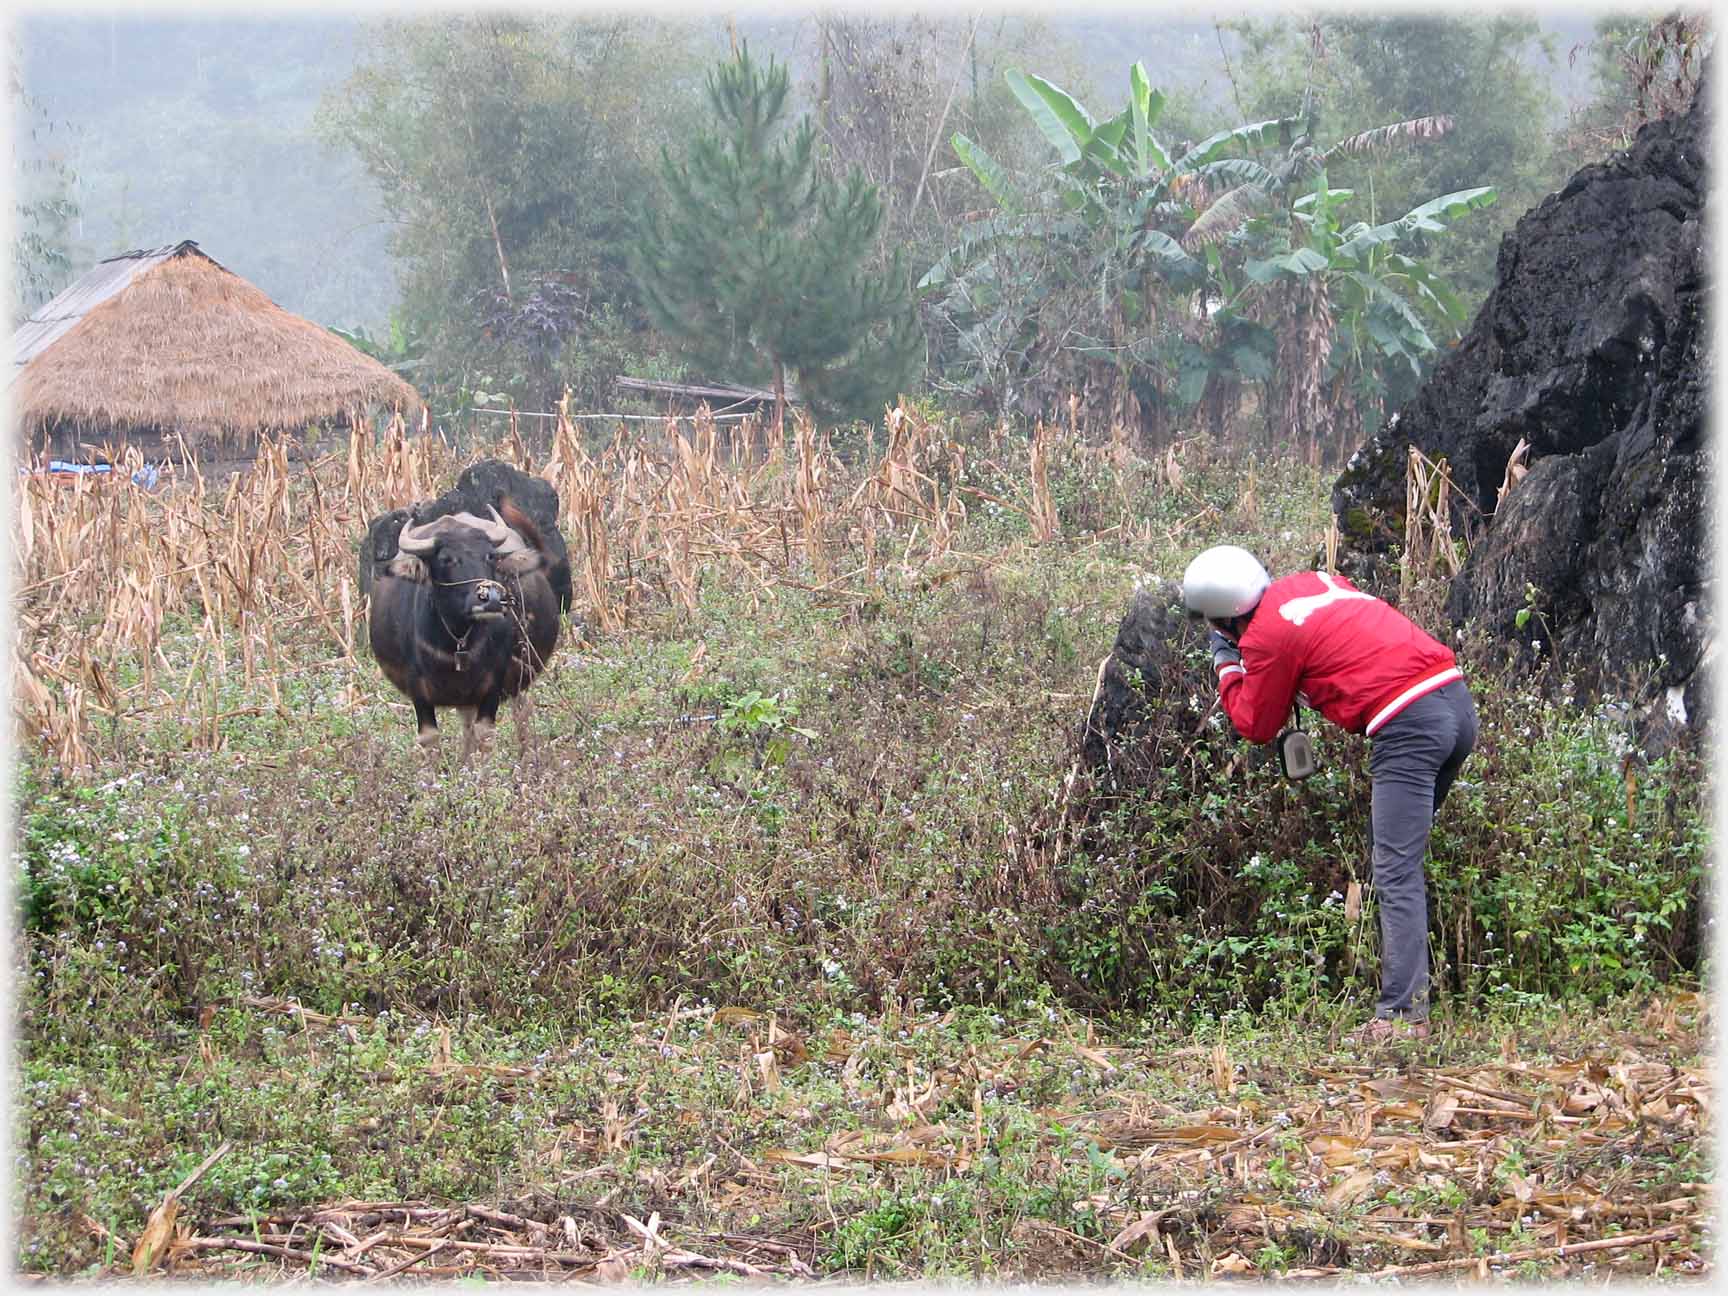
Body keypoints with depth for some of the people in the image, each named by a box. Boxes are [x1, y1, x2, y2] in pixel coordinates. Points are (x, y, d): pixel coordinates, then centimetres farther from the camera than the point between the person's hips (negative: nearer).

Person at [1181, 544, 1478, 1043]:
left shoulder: (1265, 636, -4)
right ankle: (1410, 978, 19)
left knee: (1396, 874, -9)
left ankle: (1401, 1014, -15)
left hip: (1406, 727, -9)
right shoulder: (1312, 581, 17)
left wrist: (1226, 664, 22)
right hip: (1456, 698, 9)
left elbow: (1257, 727, 9)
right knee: (1397, 848, 19)